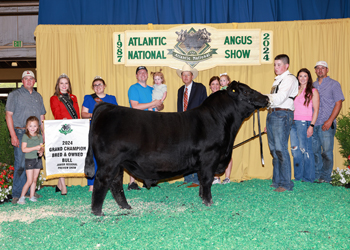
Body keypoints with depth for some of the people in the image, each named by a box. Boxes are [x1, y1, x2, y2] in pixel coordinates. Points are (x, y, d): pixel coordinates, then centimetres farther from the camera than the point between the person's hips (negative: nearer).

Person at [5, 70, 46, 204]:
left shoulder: (38, 96, 18)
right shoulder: (15, 95, 2)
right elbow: (9, 115, -4)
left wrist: (44, 133, 13)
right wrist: (13, 135, -13)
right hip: (20, 133, -5)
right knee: (21, 164, -8)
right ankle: (17, 194, -1)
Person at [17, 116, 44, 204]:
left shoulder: (39, 137, 9)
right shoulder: (25, 136, -6)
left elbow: (42, 147, 12)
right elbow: (24, 149, -13)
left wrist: (41, 151, -11)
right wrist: (35, 148, -20)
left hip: (38, 159, 5)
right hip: (29, 160, -5)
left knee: (34, 180, 10)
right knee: (29, 181, -7)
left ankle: (32, 196, 20)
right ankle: (22, 197, 3)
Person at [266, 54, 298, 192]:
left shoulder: (289, 79, -6)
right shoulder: (277, 80, 22)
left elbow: (279, 98, -18)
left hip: (282, 115, -9)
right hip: (272, 114, 9)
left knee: (281, 149, -12)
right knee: (274, 150, 10)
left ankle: (286, 183, -7)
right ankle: (276, 181, 17)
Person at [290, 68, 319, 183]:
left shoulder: (313, 91, 0)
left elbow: (316, 110, -5)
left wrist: (311, 126, -13)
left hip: (304, 123, -6)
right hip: (293, 122, 6)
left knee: (305, 150, -4)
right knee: (295, 151, 7)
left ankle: (308, 177, 5)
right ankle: (298, 177, 15)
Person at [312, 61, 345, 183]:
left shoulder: (334, 84, 2)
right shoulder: (313, 85, 17)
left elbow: (338, 103, -5)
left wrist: (330, 121, -14)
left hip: (326, 124, -5)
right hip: (313, 124, 5)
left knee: (326, 151, -4)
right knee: (314, 151, 6)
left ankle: (325, 177, 4)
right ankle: (315, 175, 16)